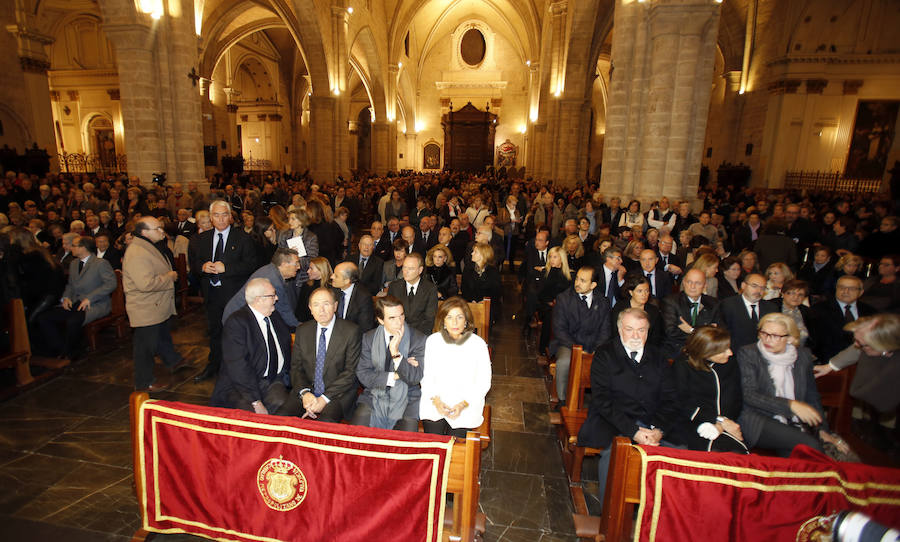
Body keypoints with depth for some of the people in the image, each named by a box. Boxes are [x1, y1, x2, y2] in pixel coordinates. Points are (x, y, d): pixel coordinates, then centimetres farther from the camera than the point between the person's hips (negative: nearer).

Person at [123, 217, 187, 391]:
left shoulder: (149, 246, 10)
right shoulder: (136, 253, -26)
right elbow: (146, 284, -33)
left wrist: (170, 275, 8)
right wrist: (169, 277, -20)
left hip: (158, 306, 11)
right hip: (145, 310, -10)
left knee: (164, 336, 28)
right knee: (146, 346, 3)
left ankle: (173, 361, 47)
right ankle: (144, 383, 17)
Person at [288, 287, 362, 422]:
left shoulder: (351, 331, -5)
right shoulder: (302, 331, 9)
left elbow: (351, 372, -8)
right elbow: (296, 367, 8)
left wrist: (324, 398, -15)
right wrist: (305, 393, -12)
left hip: (338, 394, -4)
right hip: (306, 392, 4)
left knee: (326, 421, -31)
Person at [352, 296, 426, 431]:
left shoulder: (418, 339, -5)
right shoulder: (369, 337, 2)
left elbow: (415, 378, -11)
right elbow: (362, 374, -3)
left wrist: (396, 352, -23)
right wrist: (393, 376, -13)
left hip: (407, 399, -1)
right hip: (375, 395, 2)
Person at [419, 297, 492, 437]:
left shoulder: (478, 344, -4)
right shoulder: (432, 340, 2)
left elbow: (484, 383, -2)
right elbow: (425, 375, 4)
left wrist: (463, 404, -13)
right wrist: (436, 400, -10)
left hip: (466, 406, -1)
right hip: (434, 403, 1)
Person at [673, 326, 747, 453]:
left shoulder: (731, 363, 10)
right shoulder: (682, 365, -4)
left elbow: (737, 399, 9)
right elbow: (684, 405, -7)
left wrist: (721, 424, -8)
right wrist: (720, 420, -13)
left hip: (728, 421, 4)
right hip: (696, 423, -3)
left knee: (739, 452, -27)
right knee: (715, 452, -31)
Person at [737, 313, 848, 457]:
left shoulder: (803, 355, 12)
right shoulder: (748, 354, -2)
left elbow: (812, 395, 21)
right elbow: (749, 395, -10)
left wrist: (822, 429, 14)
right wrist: (790, 405, -18)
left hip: (794, 424, 3)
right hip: (758, 423, -3)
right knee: (810, 445, -24)